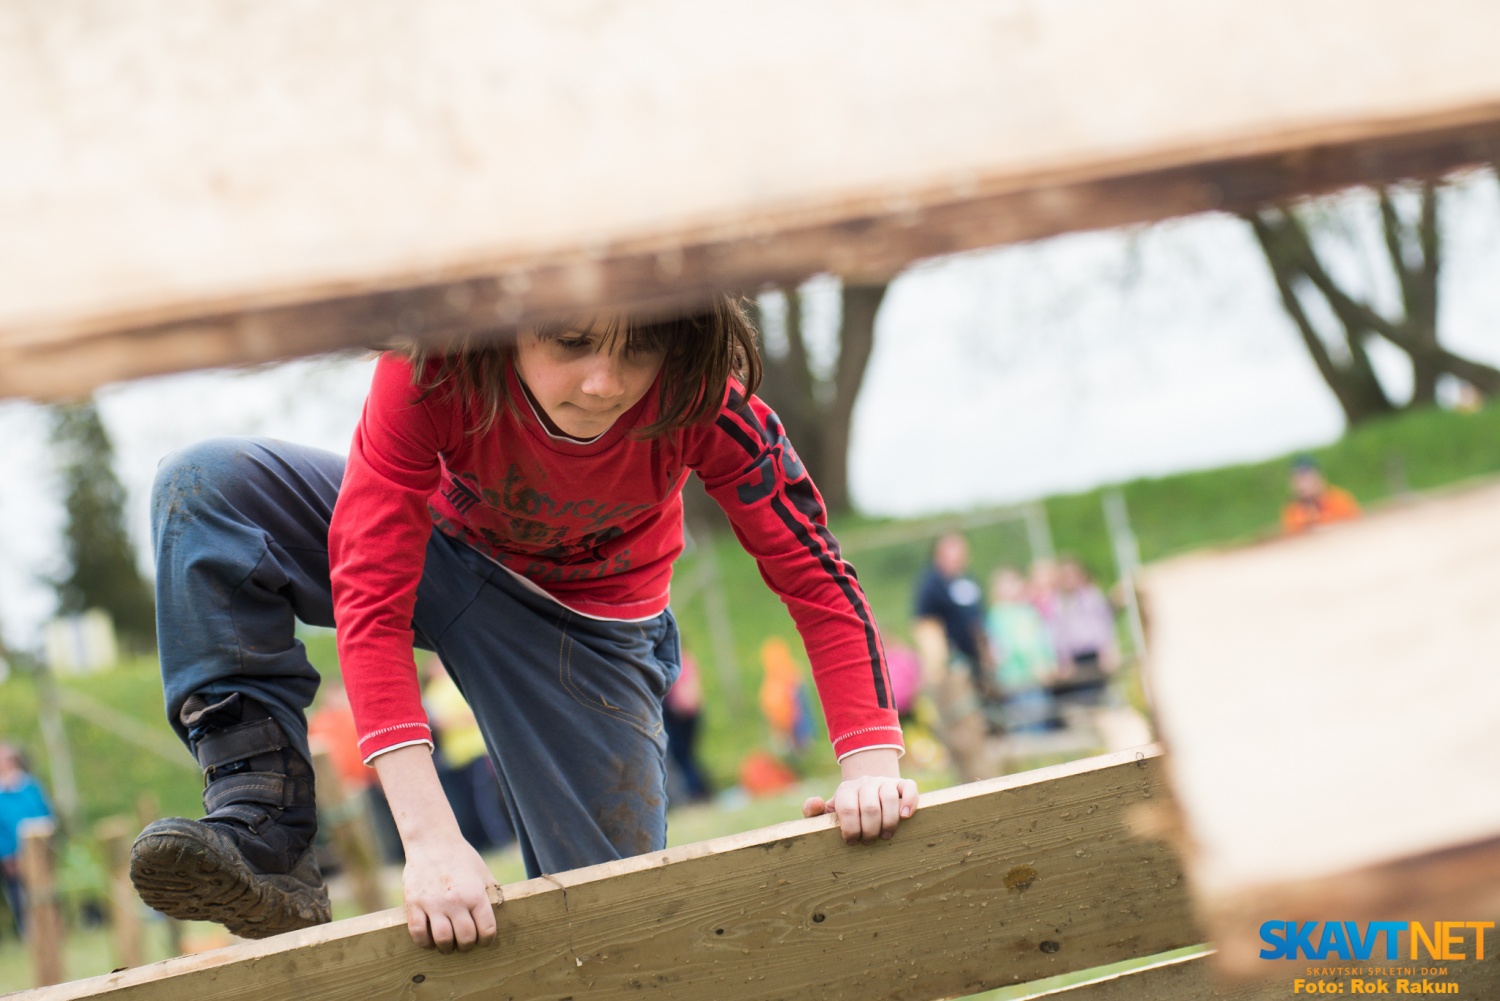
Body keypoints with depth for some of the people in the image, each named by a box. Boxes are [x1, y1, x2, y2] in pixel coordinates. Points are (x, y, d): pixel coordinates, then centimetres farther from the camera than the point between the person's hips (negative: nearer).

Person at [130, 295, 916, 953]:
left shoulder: (701, 398, -34)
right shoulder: (432, 368, -36)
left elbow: (815, 575, -27)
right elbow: (370, 599, -39)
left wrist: (870, 762, -41)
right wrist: (429, 837, -48)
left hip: (583, 621, 0)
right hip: (439, 541, 0)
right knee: (203, 486, -25)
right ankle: (263, 842, -23)